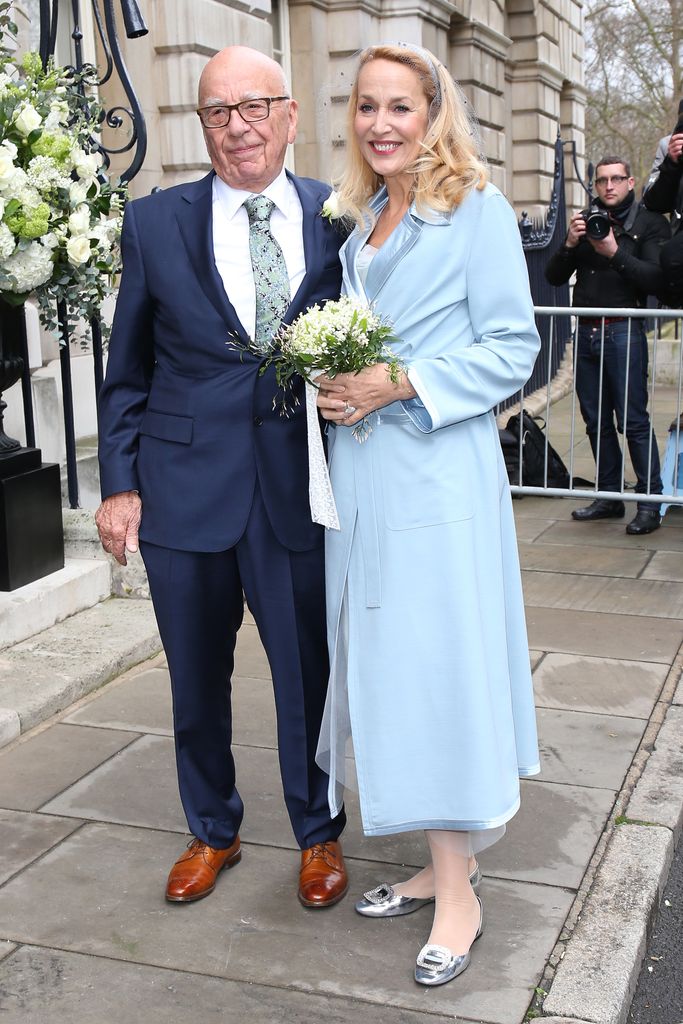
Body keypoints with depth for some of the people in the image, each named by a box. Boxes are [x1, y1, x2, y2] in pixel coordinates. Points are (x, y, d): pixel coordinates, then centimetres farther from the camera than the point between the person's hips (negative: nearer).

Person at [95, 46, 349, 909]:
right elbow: (127, 371, 4)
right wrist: (119, 482, 1)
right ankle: (211, 832, 39)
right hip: (186, 490, 1)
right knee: (196, 680, 16)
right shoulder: (154, 224, 1)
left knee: (309, 675, 10)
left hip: (301, 490, -1)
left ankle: (318, 836, 34)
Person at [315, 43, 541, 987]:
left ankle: (459, 896, 10)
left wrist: (401, 385, -18)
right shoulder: (361, 217, 16)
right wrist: (336, 386, 6)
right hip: (361, 472, 7)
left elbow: (512, 349, -9)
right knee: (384, 663, 10)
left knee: (439, 662, -3)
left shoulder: (478, 208, -5)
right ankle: (444, 862, 24)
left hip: (437, 473, -7)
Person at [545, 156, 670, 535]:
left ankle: (650, 503, -2)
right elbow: (554, 277, 9)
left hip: (623, 331, -5)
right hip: (587, 331, 5)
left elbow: (655, 280, -11)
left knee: (634, 420, -7)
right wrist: (569, 244, -7)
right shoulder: (585, 220, 14)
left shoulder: (649, 223, 1)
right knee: (597, 421, 9)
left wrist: (615, 252, -19)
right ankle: (610, 497, 19)